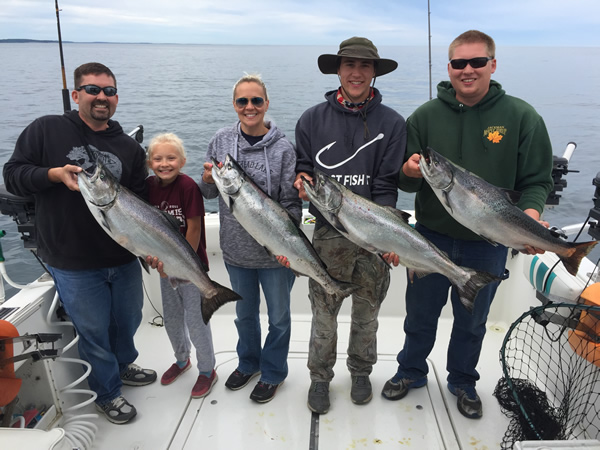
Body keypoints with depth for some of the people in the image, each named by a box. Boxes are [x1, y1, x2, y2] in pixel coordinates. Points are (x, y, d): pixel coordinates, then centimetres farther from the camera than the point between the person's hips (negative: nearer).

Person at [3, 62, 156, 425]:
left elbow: (142, 203, 5)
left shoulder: (129, 148, 4)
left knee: (128, 320, 21)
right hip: (73, 264, -3)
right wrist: (55, 174, -21)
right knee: (94, 330, 11)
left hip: (124, 258, 4)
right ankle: (108, 392, 34)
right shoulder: (47, 130, -3)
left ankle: (123, 364, 51)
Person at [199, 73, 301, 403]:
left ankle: (272, 372, 40)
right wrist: (208, 180, -17)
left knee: (278, 316, 16)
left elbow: (291, 202, -10)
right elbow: (209, 193, 5)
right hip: (236, 248, 3)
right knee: (244, 313, 24)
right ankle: (248, 363, 49)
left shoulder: (282, 148, -13)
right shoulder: (221, 141, -3)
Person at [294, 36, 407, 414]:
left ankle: (361, 373, 38)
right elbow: (303, 165, 11)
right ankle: (320, 377, 29)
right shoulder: (313, 119, 4)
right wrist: (302, 179, -13)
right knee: (324, 312, 7)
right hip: (329, 233, 0)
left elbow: (387, 184, -5)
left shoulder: (392, 123, 0)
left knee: (367, 312, 15)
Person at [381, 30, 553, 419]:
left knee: (472, 320, 18)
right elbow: (405, 181, 0)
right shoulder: (426, 116, -3)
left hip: (488, 244, 0)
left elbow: (537, 180, -4)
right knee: (420, 314, 17)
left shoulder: (521, 117, -6)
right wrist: (409, 172, -24)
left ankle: (463, 381, 42)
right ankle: (412, 371, 41)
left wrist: (531, 212, -24)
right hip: (432, 237, 1)